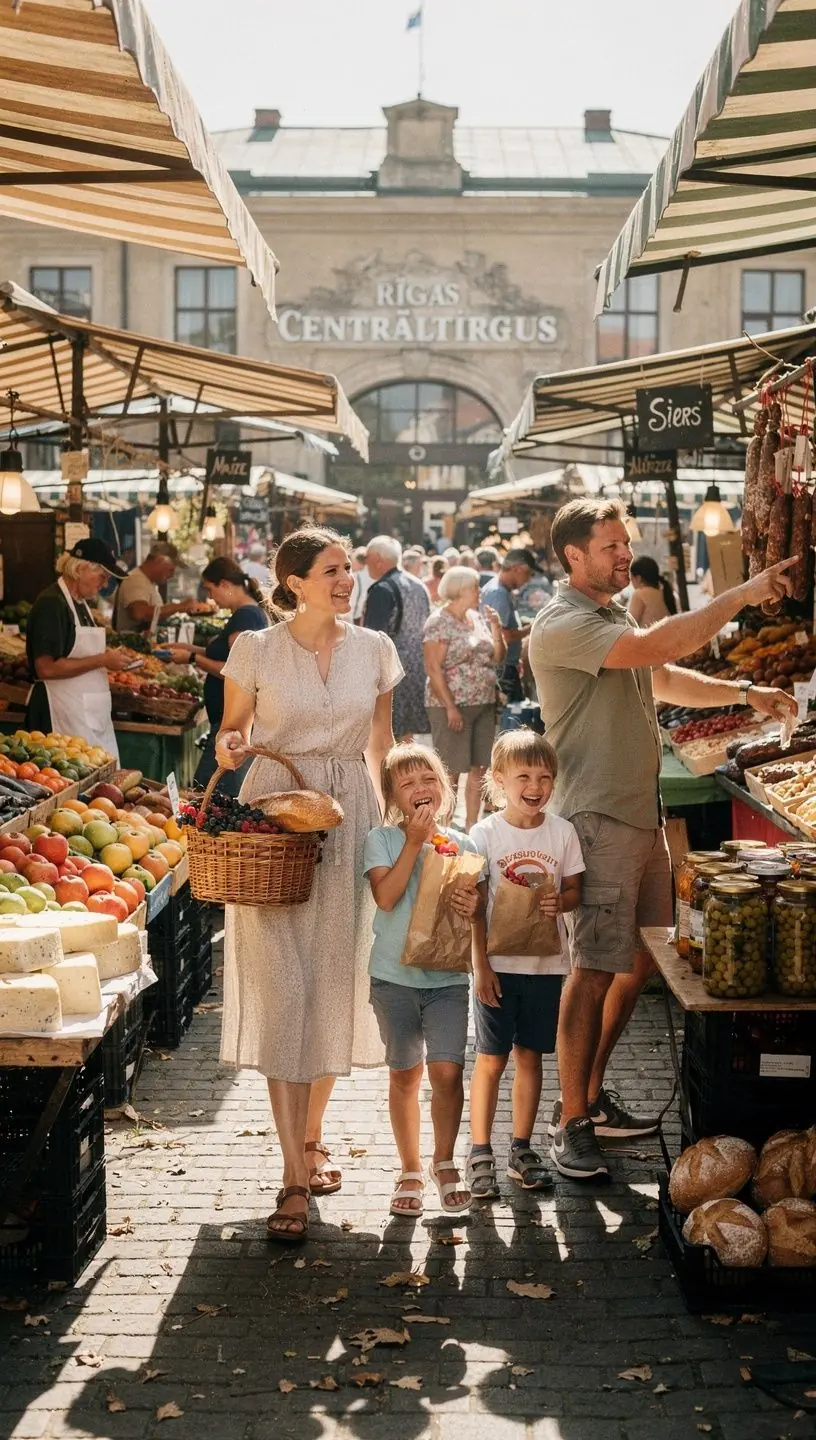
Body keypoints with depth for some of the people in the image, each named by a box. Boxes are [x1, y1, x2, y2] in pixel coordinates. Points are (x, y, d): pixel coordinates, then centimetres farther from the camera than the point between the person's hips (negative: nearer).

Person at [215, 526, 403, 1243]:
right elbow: (231, 735, 7)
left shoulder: (373, 649, 7)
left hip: (350, 818, 3)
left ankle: (311, 1135, 29)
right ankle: (296, 1179, -6)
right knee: (281, 988, -8)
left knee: (336, 982, 6)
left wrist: (395, 813, 11)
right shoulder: (256, 650, 0)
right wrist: (230, 748, -16)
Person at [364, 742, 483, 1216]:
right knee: (405, 1074, 9)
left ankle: (444, 1162, 12)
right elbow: (386, 896, -17)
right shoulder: (383, 839, -3)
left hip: (447, 975, 1)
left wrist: (474, 906, -13)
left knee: (447, 1070, -10)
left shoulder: (461, 843, 4)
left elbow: (475, 903, 11)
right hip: (395, 975, -1)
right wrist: (414, 841, -17)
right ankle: (410, 1170, 25)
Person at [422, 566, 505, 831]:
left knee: (479, 769, 9)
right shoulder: (439, 622, -8)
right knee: (452, 770, -3)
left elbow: (497, 658, 15)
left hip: (484, 704, 7)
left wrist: (496, 629, 0)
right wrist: (450, 707, -18)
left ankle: (472, 824, 19)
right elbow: (433, 668, -13)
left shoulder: (479, 618, 12)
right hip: (453, 705, -7)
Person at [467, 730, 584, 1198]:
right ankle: (481, 1153, 12)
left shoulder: (562, 831, 0)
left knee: (530, 1055, 11)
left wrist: (561, 901, -16)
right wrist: (481, 965, -11)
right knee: (491, 1058, 3)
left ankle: (522, 1148, 23)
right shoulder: (485, 834, -7)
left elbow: (574, 889, 7)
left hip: (545, 962, 2)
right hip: (499, 963, -2)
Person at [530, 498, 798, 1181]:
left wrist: (744, 692, 12)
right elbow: (656, 647, -28)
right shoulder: (563, 626, -16)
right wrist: (741, 596, -24)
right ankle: (572, 1123, 3)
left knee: (642, 959, 13)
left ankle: (592, 1094, 25)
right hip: (599, 819, -9)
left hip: (643, 813, 9)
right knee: (596, 970, -6)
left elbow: (666, 680, 25)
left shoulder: (614, 617, 16)